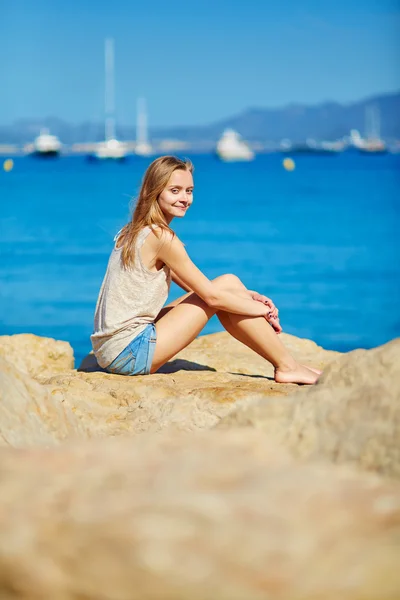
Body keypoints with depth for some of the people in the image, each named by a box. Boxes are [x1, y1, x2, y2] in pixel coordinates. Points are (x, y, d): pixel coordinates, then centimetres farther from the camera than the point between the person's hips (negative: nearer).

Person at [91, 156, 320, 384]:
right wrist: (263, 309, 2)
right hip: (129, 353, -9)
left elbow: (195, 287, 16)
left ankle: (284, 362, 12)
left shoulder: (134, 231, 13)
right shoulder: (161, 236, -15)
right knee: (226, 284, -6)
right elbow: (212, 296, -11)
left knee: (227, 288, 9)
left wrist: (247, 296, 7)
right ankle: (288, 366, 1)